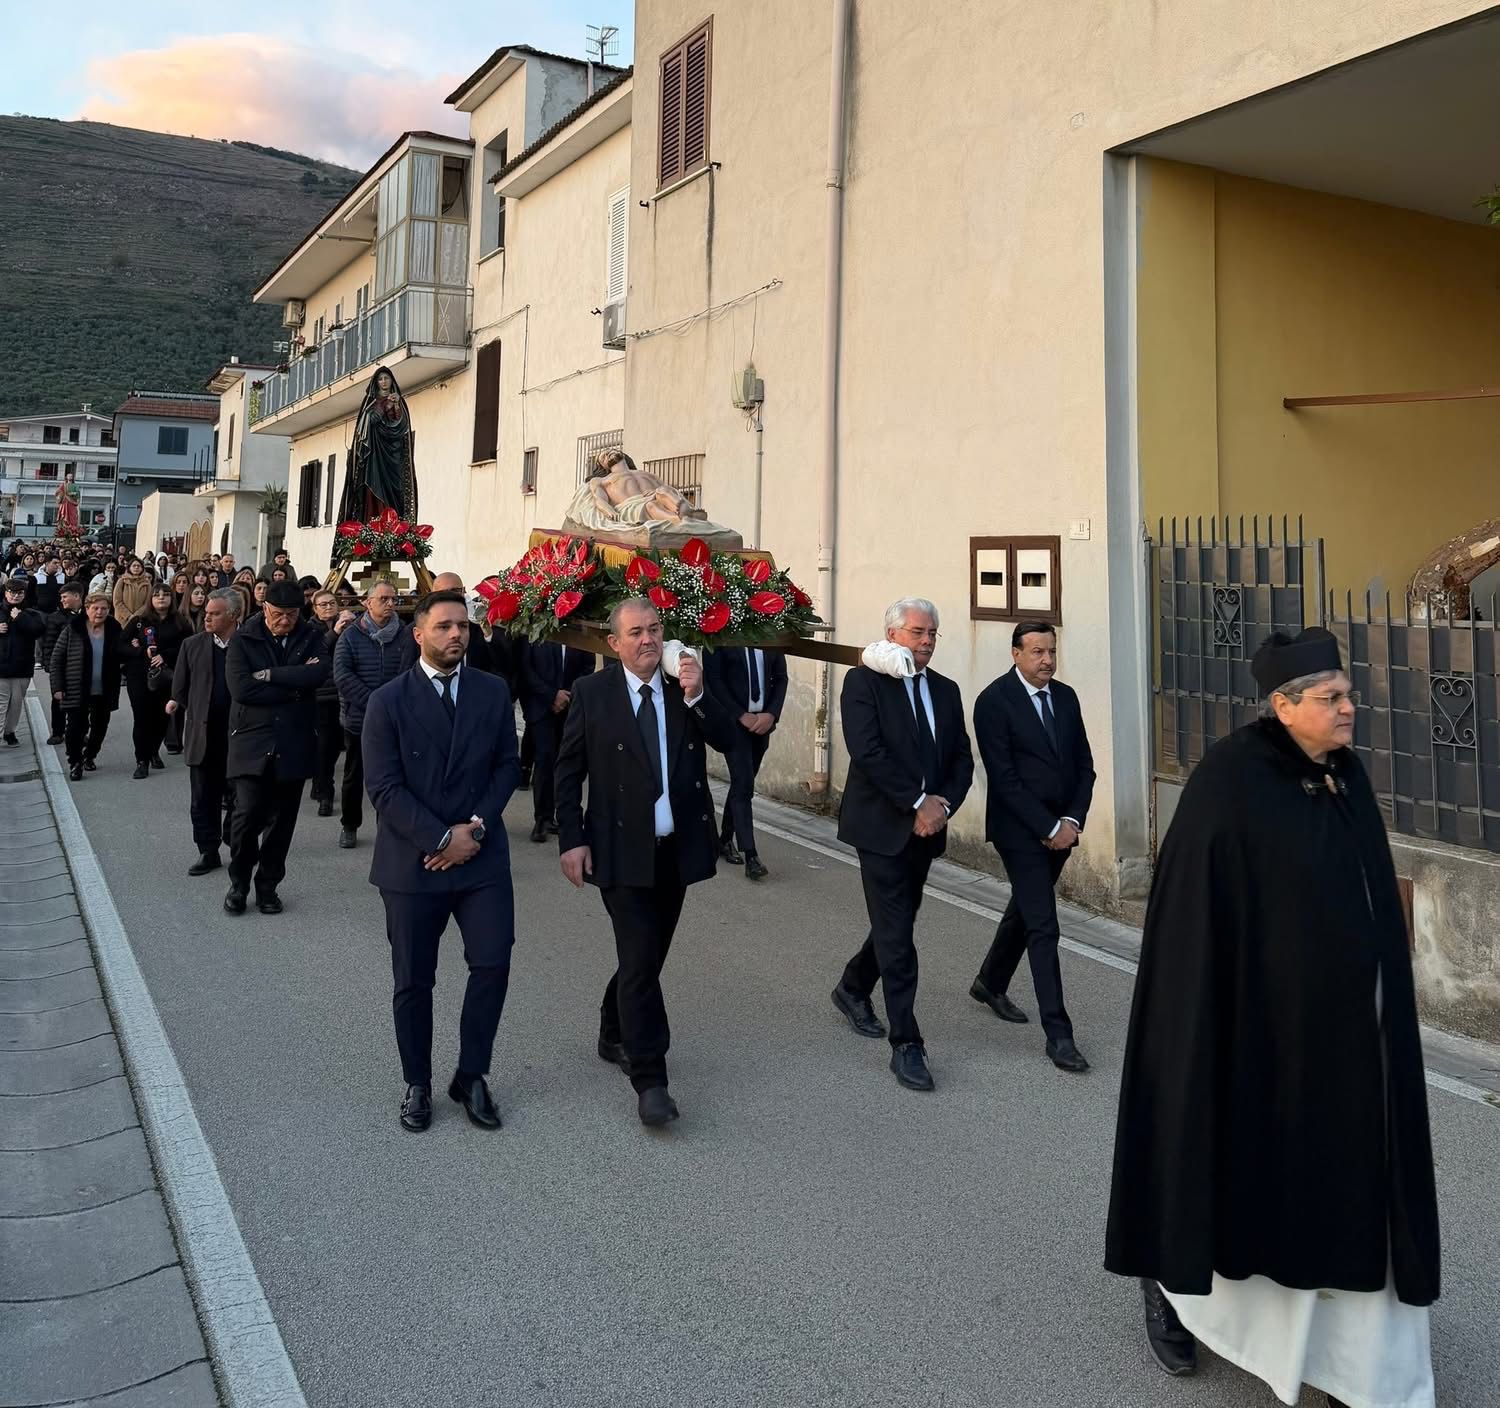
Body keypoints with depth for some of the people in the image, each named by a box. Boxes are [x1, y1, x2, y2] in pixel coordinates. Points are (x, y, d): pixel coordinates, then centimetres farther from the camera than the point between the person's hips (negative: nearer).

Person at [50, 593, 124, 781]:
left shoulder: (115, 630, 2)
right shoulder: (72, 630, -6)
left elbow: (121, 657, 13)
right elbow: (56, 659, -2)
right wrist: (57, 687, -7)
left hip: (104, 692, 3)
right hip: (77, 692, -3)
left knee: (100, 727, 14)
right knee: (76, 727, -3)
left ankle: (89, 756, 36)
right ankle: (75, 762, 12)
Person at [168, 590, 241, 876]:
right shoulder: (193, 645, 4)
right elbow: (180, 686, 9)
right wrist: (176, 702, -7)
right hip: (203, 736, 2)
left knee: (237, 797, 12)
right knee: (203, 799, 8)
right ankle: (208, 850, 18)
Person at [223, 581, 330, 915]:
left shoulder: (311, 637, 6)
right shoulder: (243, 639, 0)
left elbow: (319, 672, -14)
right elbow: (241, 688, -13)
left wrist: (271, 675, -14)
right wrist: (294, 684, -12)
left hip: (294, 745, 2)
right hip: (252, 741, -2)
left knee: (281, 819, 8)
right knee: (247, 815, -9)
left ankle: (268, 885, 24)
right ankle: (239, 884, 13)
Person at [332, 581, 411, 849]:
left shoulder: (405, 634, 0)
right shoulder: (351, 636, -1)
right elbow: (341, 675, -11)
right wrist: (374, 702, -19)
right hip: (358, 719, 0)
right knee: (354, 776, 12)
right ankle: (349, 825, 28)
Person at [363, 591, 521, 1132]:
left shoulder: (494, 692, 4)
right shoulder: (388, 701, -4)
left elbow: (506, 766, 4)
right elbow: (385, 788, -9)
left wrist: (475, 827, -10)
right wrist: (442, 838, -16)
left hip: (482, 857, 2)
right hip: (413, 860, -2)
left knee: (492, 964, -3)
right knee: (414, 981, 9)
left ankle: (471, 1077, 17)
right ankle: (417, 1084, 27)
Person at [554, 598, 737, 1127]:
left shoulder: (687, 684, 3)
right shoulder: (592, 692, -4)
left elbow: (727, 741, -7)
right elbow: (568, 771, -1)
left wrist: (696, 696, -21)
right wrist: (571, 840, -6)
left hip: (677, 849, 4)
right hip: (622, 850, -4)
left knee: (648, 956, 17)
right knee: (641, 961, -7)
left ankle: (614, 1036, 40)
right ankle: (650, 1079, 1)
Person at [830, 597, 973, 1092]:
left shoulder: (946, 690, 11)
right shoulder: (864, 681, -7)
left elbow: (962, 760, 9)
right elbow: (867, 751, -18)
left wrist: (942, 804, -9)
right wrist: (919, 802, -18)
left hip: (926, 828, 6)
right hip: (882, 826, -6)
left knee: (896, 923, 18)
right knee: (897, 936, -6)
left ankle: (852, 989, 42)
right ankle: (906, 1045, 1)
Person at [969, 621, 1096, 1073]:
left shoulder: (1065, 696, 7)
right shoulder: (994, 701, -13)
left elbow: (1084, 765, 9)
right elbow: (1003, 777, -16)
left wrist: (1072, 821, -4)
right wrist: (1048, 828, -16)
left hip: (1062, 828, 7)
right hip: (1021, 829, -7)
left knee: (1025, 909, 21)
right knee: (1043, 927, -7)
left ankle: (991, 983, 43)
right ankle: (1058, 1034, -2)